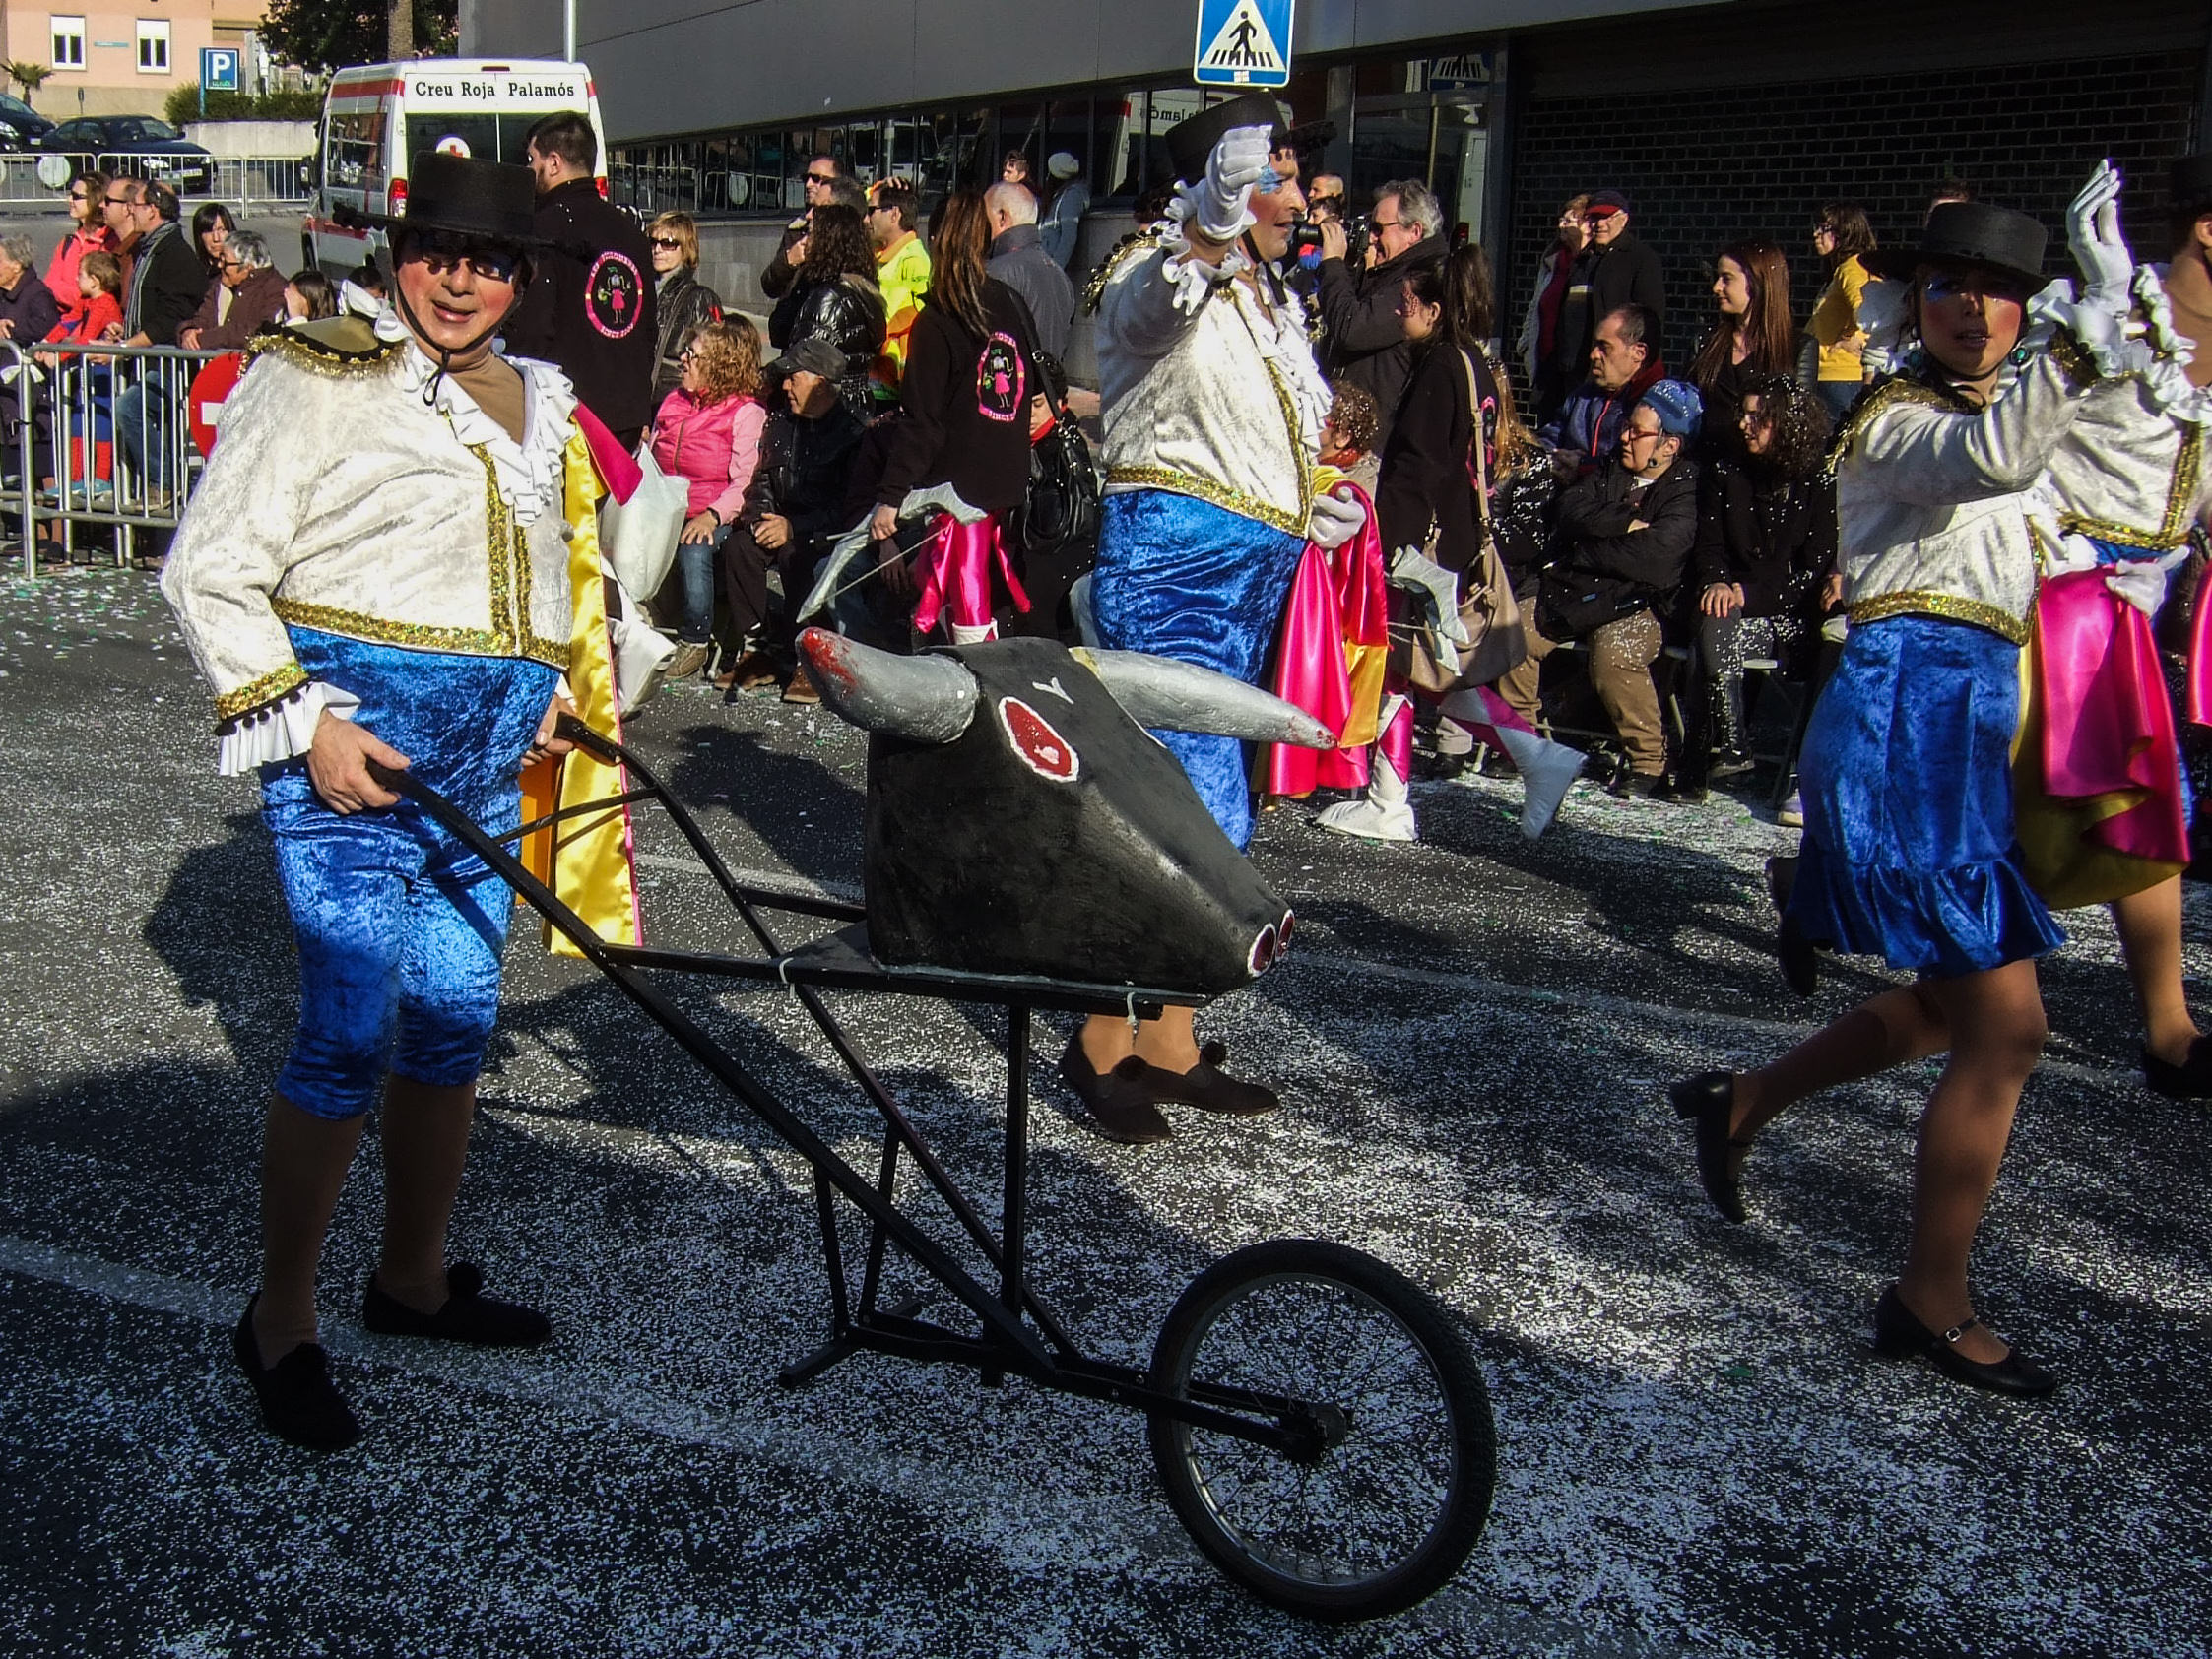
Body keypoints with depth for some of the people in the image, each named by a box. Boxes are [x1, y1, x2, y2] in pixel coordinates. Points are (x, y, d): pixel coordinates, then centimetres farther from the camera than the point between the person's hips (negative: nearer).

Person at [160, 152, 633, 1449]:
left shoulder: (541, 405, 16)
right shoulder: (314, 381, -5)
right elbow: (210, 573, -6)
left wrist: (551, 687, 14)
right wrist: (302, 723, -14)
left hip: (488, 755, 7)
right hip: (355, 737, -7)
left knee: (457, 1022, 11)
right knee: (352, 1033, -9)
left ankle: (414, 1277, 27)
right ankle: (282, 1318, 6)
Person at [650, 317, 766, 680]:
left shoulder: (746, 412, -3)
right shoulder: (673, 402, 19)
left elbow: (746, 482, -11)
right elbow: (651, 463, 24)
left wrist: (712, 516, -25)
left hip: (712, 517, -6)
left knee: (694, 551, -35)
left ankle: (695, 642, -17)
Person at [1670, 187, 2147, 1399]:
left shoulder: (1981, 402, 21)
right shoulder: (1900, 417, -10)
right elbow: (1994, 457, -33)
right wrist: (2096, 319, -42)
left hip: (1959, 716, 10)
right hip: (1913, 709, -10)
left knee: (1956, 1005, 18)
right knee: (2005, 1029, -8)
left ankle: (1738, 1104, 33)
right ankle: (1931, 1307, 3)